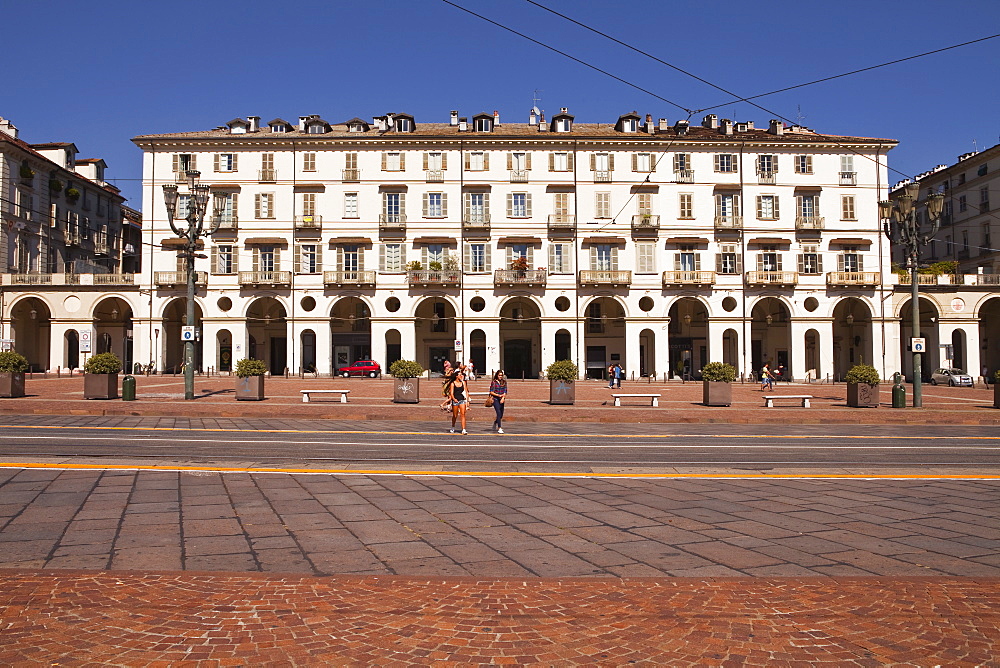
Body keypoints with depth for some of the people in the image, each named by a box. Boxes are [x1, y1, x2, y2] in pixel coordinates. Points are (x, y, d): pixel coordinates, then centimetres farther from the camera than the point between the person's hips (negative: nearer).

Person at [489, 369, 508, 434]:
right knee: (499, 413, -15)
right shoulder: (494, 382, -2)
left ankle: (495, 422, 41)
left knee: (501, 415, 10)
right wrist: (498, 395, -14)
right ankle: (499, 428, -15)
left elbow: (505, 391, 4)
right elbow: (491, 392, -3)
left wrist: (503, 398, -12)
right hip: (495, 400, -4)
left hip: (501, 400, 4)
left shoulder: (504, 382, 8)